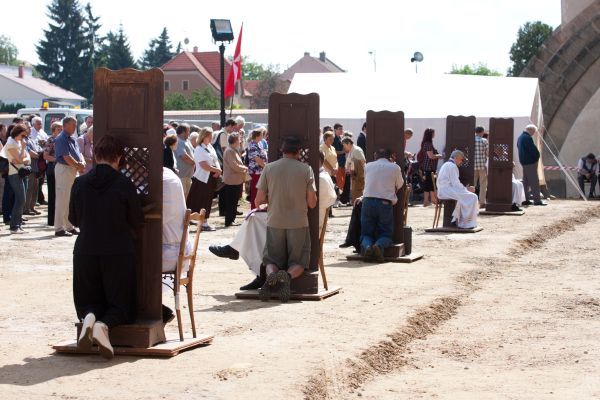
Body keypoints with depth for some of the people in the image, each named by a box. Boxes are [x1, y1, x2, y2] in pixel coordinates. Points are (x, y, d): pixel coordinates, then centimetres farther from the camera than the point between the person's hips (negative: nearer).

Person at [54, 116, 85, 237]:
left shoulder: (72, 139, 16)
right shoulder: (61, 139, -13)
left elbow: (78, 153, 17)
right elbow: (66, 157, -20)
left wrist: (82, 164, -3)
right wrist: (79, 166, -10)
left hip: (73, 170, 9)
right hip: (63, 169, -9)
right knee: (62, 200, -7)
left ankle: (69, 226, 20)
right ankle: (59, 228, -5)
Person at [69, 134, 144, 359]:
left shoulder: (80, 183, -3)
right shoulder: (124, 185, -10)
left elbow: (74, 219, 9)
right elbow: (137, 223, -1)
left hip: (85, 251, 2)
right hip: (118, 252, -2)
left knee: (87, 302, 19)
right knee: (121, 306, 10)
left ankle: (89, 317, -16)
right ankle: (104, 324, -22)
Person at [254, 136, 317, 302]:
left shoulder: (269, 168, 1)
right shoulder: (306, 169, -3)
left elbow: (258, 200, 1)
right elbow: (312, 203, -2)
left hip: (275, 223, 1)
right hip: (298, 223, -1)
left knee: (272, 260, 15)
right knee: (298, 262, 12)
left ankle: (271, 275, -19)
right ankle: (288, 276, -22)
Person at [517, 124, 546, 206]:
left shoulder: (520, 137, 15)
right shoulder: (527, 138, -17)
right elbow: (533, 149, -21)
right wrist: (537, 157, -4)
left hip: (523, 161, 10)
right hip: (530, 162, -10)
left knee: (526, 181, 13)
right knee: (534, 181, -9)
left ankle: (526, 199, 15)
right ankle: (537, 200, -12)